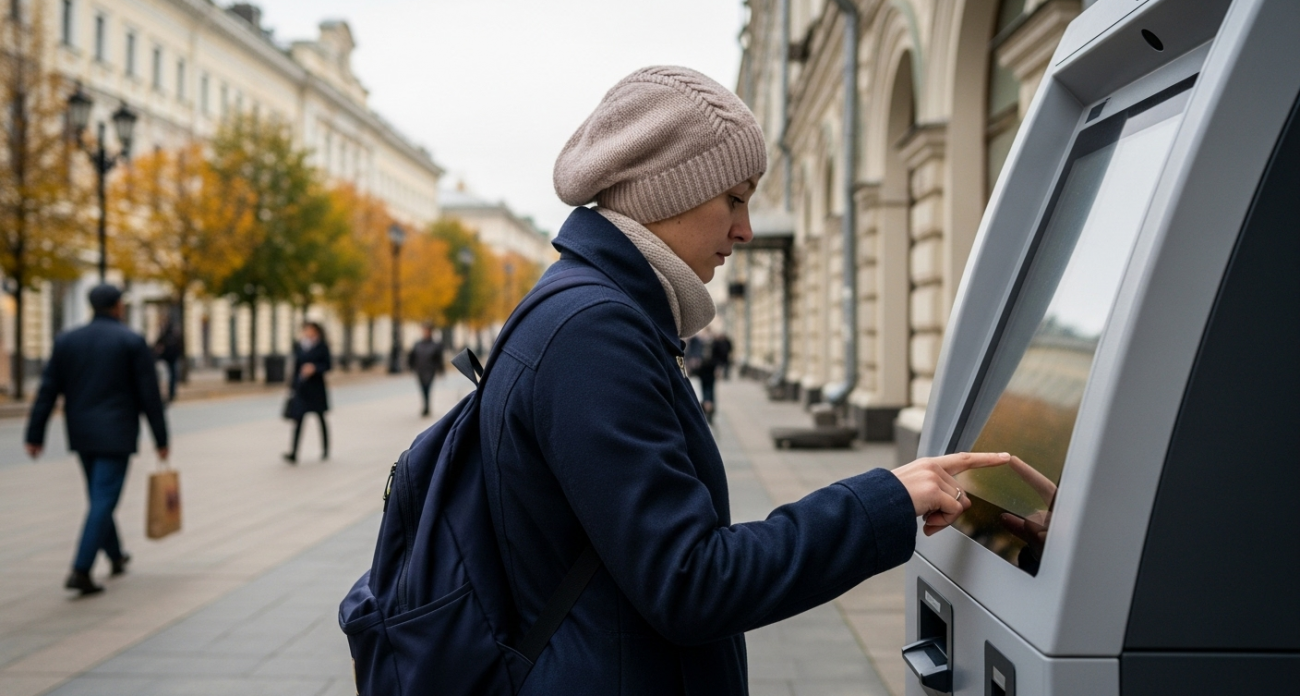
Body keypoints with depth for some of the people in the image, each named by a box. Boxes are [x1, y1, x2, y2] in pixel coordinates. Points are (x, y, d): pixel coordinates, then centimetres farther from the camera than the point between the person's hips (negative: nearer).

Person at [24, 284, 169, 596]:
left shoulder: (67, 340, 5)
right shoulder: (132, 342, -7)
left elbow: (47, 391, 2)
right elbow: (150, 395, -8)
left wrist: (35, 436, 5)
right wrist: (161, 438, -2)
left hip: (81, 434, 5)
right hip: (116, 434, -5)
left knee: (100, 497, 19)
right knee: (104, 501, -6)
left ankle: (116, 556, 33)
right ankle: (80, 571, -14)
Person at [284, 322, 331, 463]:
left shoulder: (322, 347, -4)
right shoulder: (298, 346, 5)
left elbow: (327, 366, -5)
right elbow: (296, 366, 10)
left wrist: (314, 368, -23)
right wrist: (292, 385, 11)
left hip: (317, 388, -2)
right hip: (301, 388, 2)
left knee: (321, 418, 12)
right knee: (298, 419, -8)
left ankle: (325, 450, 27)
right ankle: (293, 453, -16)